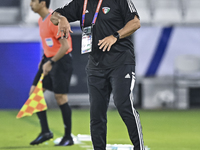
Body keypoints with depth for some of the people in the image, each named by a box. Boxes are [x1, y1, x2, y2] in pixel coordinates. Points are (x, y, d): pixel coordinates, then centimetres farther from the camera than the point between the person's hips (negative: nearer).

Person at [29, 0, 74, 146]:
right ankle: (45, 131, 6)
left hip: (61, 60, -9)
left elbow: (65, 46, -23)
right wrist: (44, 60, 13)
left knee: (60, 97, -6)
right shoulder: (41, 20, 10)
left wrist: (50, 63, -23)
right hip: (49, 60, 9)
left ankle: (68, 137, 4)